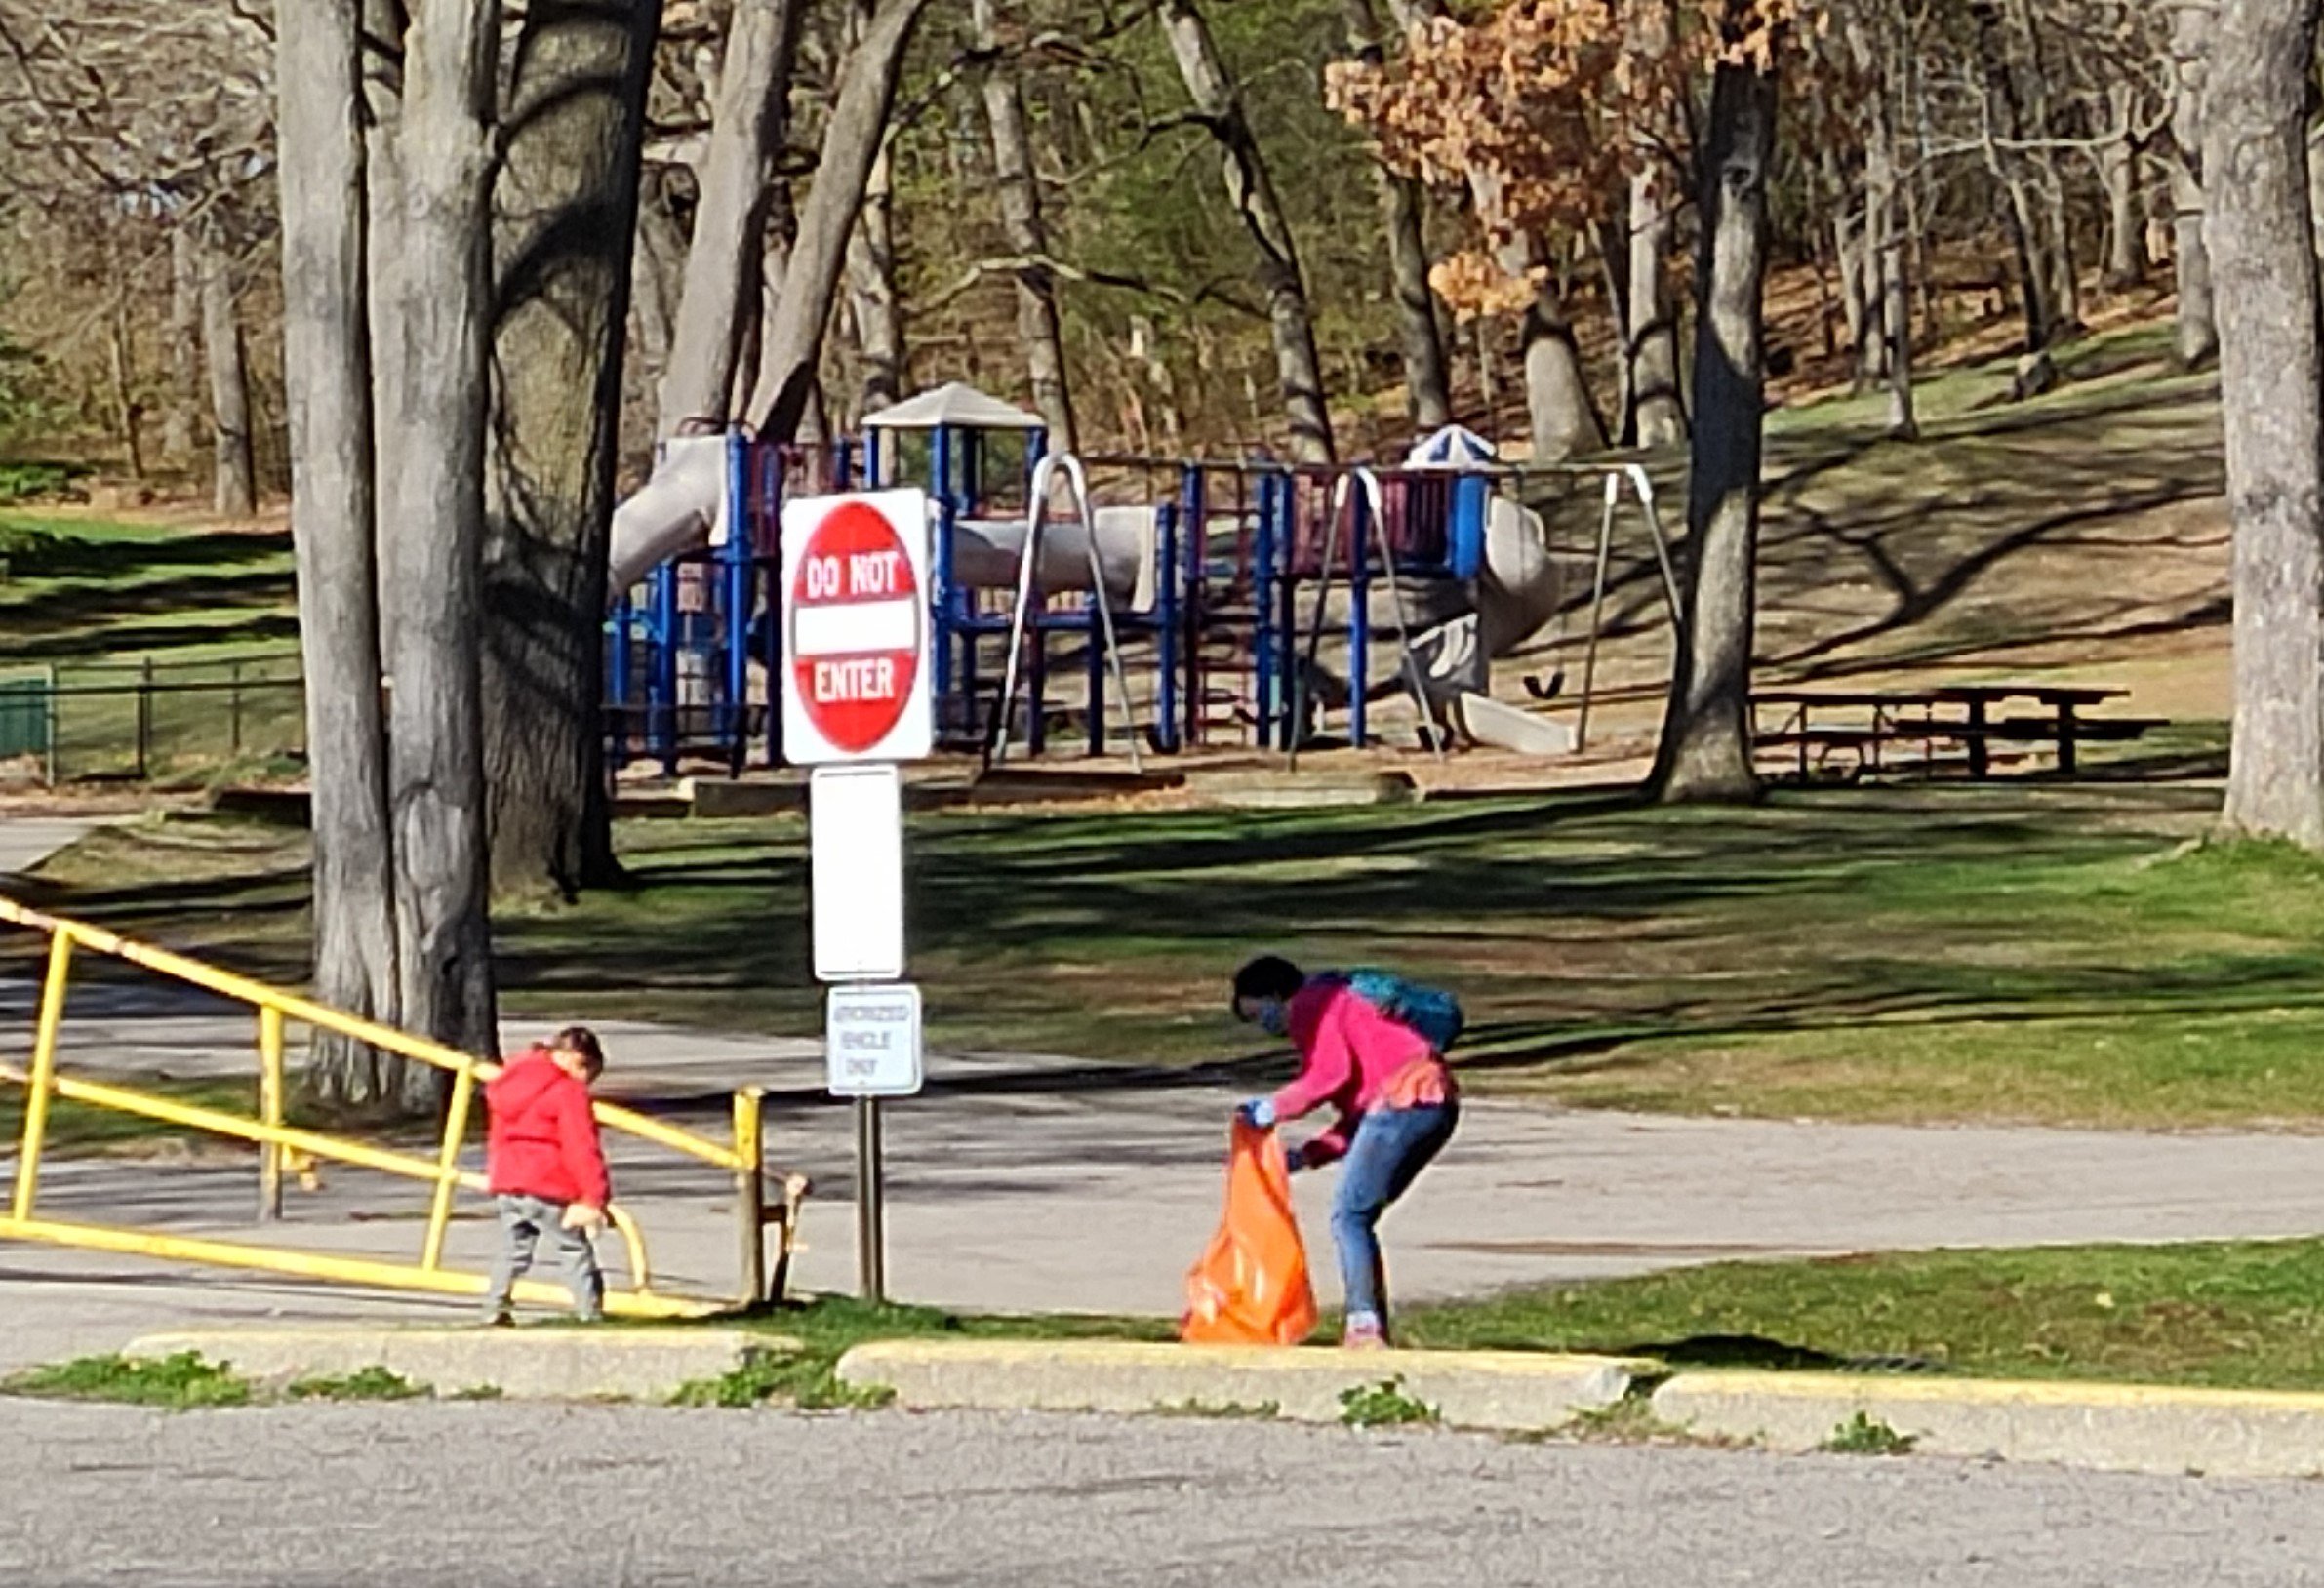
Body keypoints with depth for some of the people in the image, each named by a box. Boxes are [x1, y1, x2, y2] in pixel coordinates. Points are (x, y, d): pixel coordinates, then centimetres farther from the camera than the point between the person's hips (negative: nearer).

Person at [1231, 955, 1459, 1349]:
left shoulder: (1311, 1005, 4)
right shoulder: (1338, 1005, 32)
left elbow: (1332, 1073, -11)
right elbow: (1359, 1110, 27)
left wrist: (1276, 1109, -1)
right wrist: (1307, 1155, 20)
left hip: (1403, 1100, -9)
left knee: (1348, 1216, -5)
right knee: (1359, 1217, 14)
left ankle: (1364, 1327, -13)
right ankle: (1375, 1325, 11)